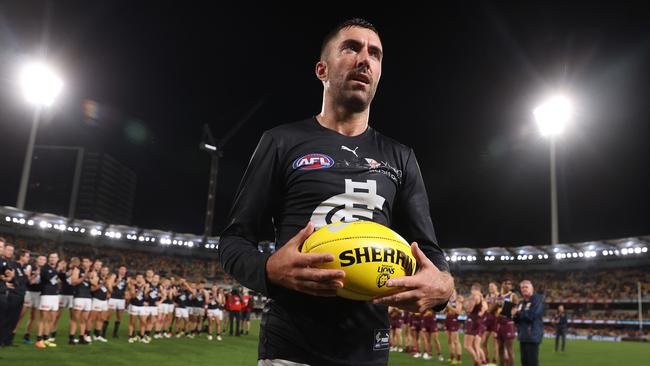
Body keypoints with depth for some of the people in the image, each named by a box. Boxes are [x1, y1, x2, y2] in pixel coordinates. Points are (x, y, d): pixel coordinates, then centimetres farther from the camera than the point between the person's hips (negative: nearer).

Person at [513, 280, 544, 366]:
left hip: (533, 335, -8)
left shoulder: (537, 300, -7)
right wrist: (515, 316, -6)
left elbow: (532, 315, -20)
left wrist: (518, 313, -8)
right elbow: (517, 319, 17)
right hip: (523, 336, 8)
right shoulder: (521, 303, 17)